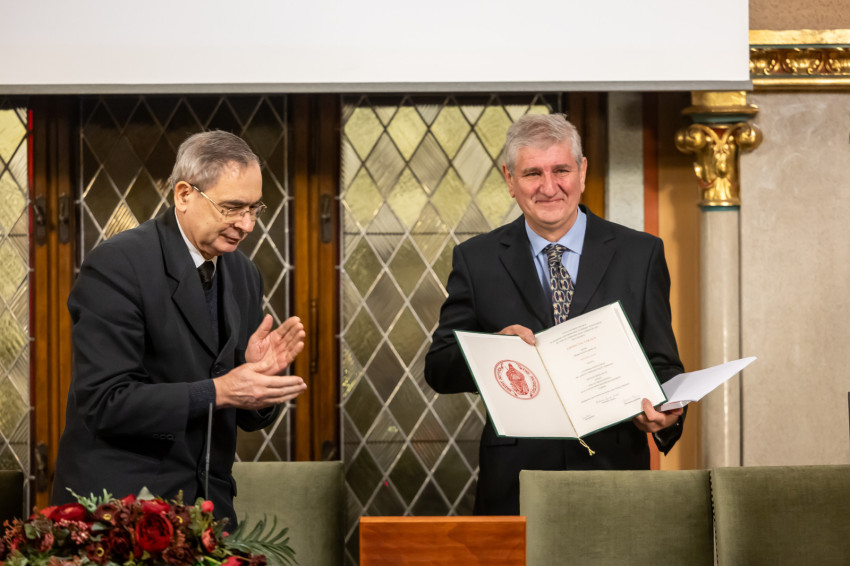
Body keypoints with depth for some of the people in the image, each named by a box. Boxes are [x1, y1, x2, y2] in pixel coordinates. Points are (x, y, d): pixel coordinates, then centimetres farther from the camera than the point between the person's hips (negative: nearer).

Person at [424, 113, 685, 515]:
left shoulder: (640, 253, 7)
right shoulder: (477, 260, 7)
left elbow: (662, 363, 7)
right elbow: (438, 370, 5)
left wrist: (665, 414, -15)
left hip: (611, 471, 0)